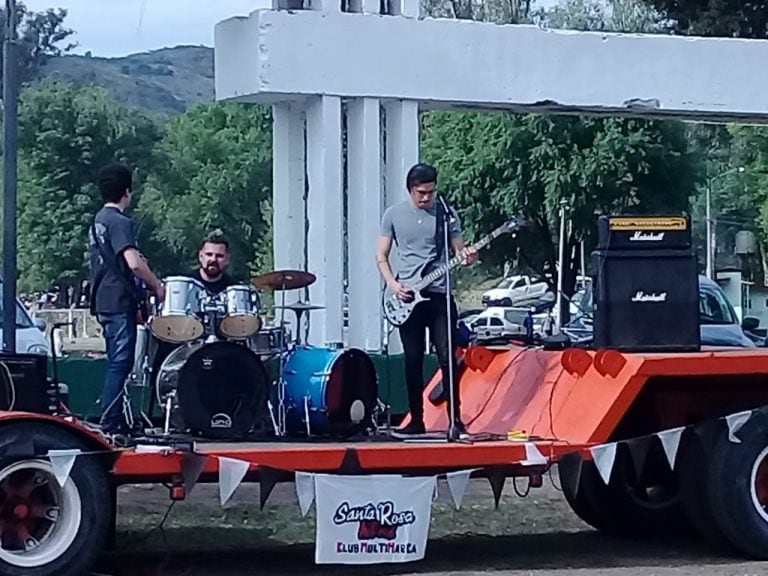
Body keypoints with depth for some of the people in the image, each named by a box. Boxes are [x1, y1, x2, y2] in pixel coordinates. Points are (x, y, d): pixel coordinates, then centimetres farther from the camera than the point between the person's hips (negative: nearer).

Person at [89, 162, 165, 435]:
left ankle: (117, 423, 16)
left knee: (117, 364, 13)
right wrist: (157, 286, -10)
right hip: (120, 303, -10)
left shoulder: (98, 221, 16)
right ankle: (109, 426, -10)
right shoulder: (120, 222, -14)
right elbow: (134, 263, -24)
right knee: (120, 365, -9)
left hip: (104, 302, 10)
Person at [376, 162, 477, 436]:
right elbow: (381, 255, 8)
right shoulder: (394, 214, 5)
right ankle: (416, 419, 9)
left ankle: (455, 418, 0)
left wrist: (466, 258, -16)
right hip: (407, 297, 1)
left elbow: (458, 251, 8)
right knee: (413, 360, 3)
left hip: (439, 295, -1)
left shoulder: (446, 214, 4)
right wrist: (393, 284, -7)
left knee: (448, 357, -6)